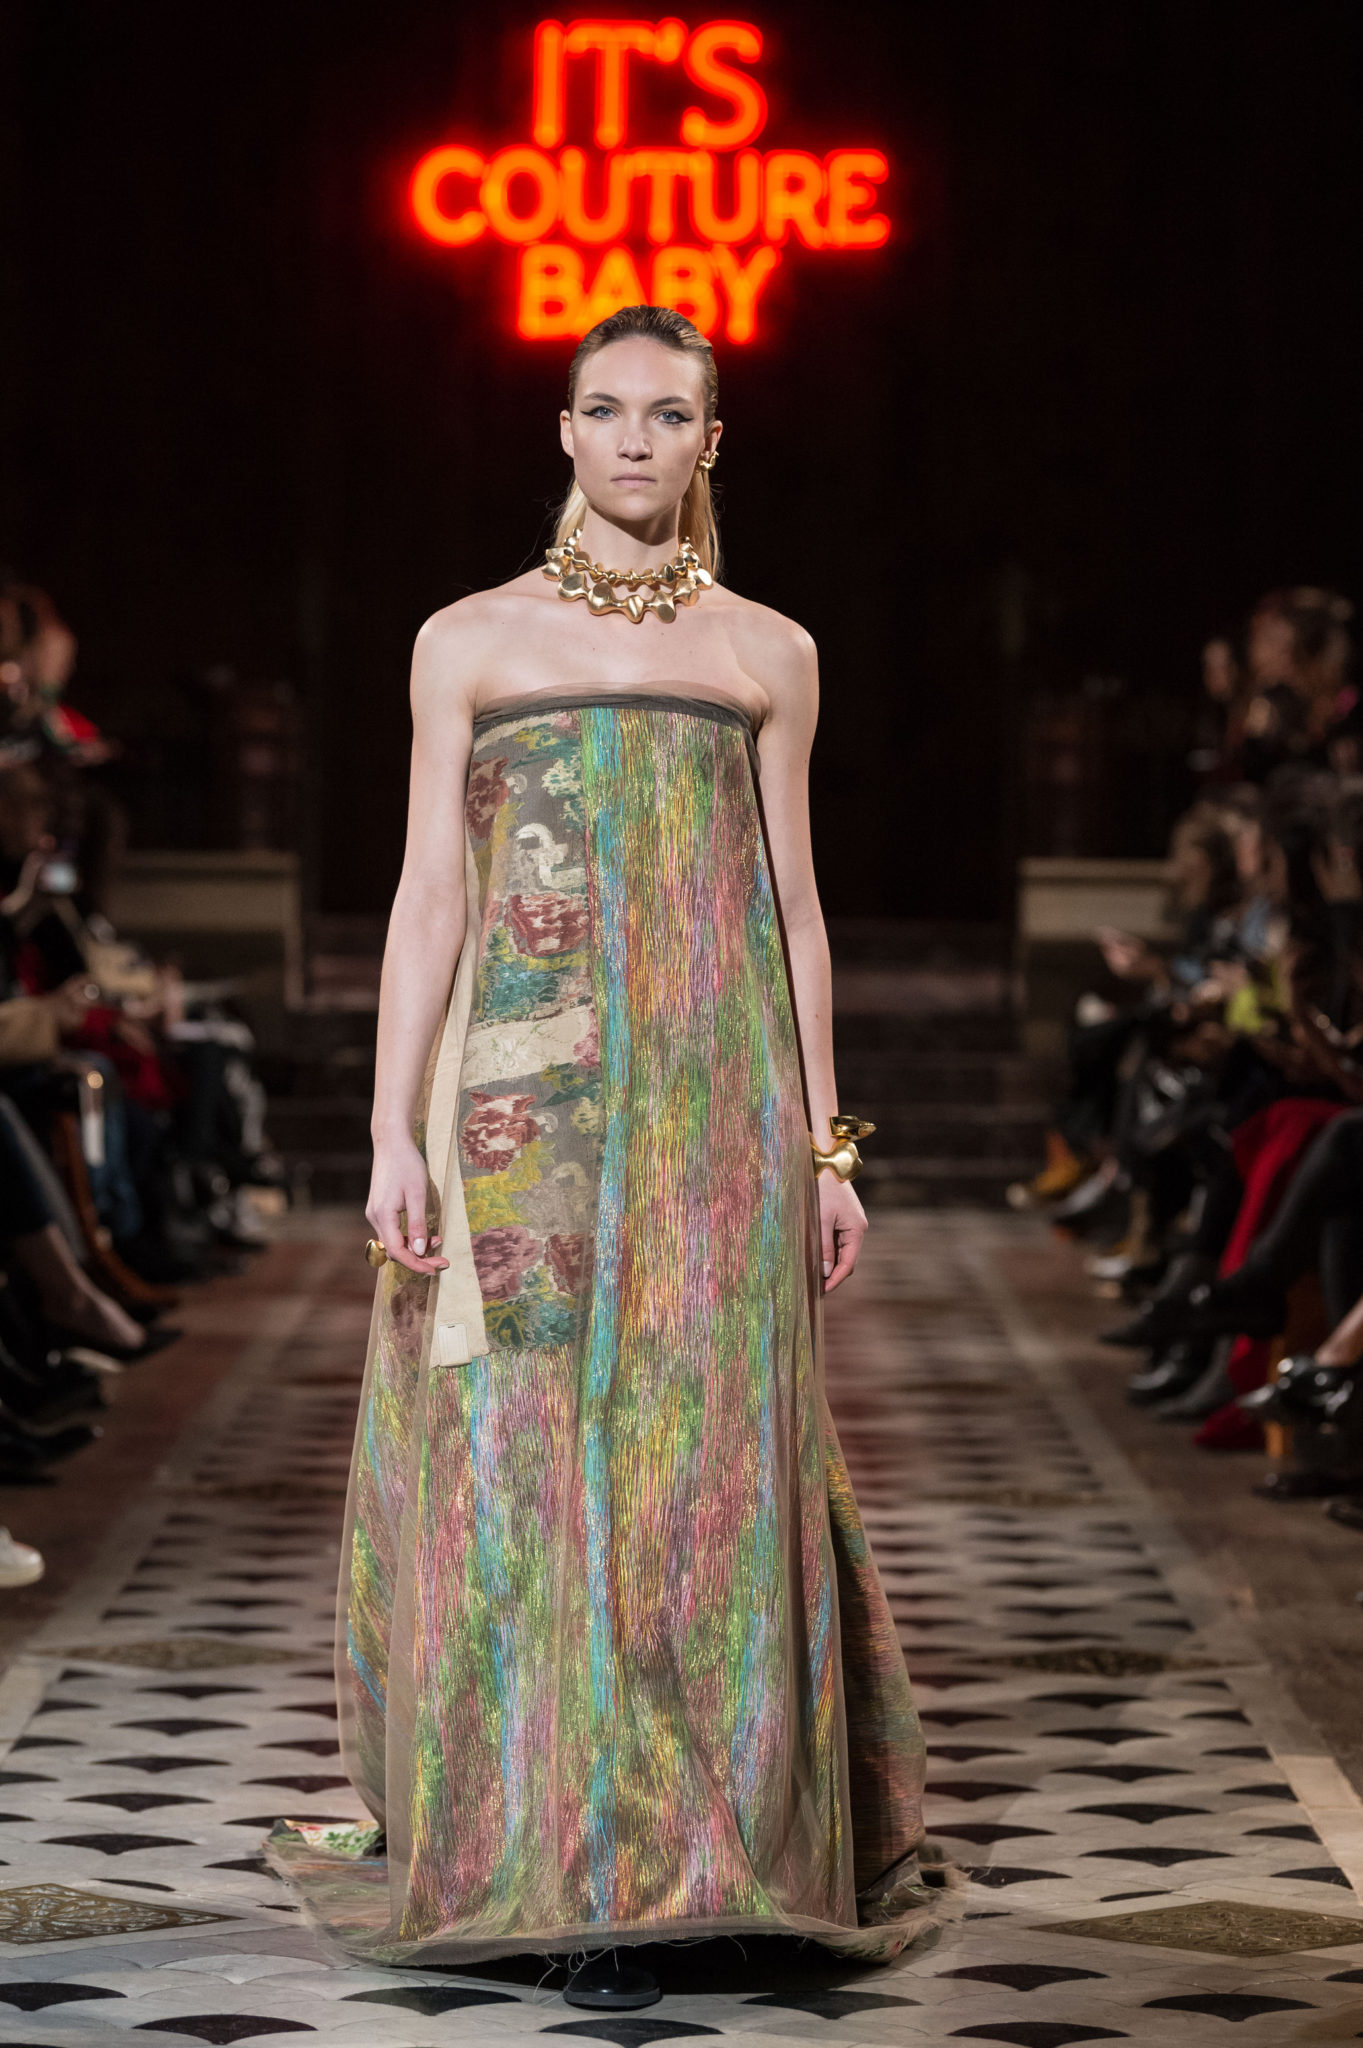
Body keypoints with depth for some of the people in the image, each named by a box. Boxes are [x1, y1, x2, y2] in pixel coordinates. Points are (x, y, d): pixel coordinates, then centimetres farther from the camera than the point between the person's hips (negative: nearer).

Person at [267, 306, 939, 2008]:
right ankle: (542, 1852, 2)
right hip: (523, 1095, -1)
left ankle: (675, 1850, 5)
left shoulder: (769, 654, 11)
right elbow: (428, 896, 4)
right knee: (518, 1451, -4)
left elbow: (792, 908, 12)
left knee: (697, 1451, -3)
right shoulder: (470, 642, 7)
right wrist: (396, 1129, -4)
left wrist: (822, 1146, 7)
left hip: (713, 1102, 1)